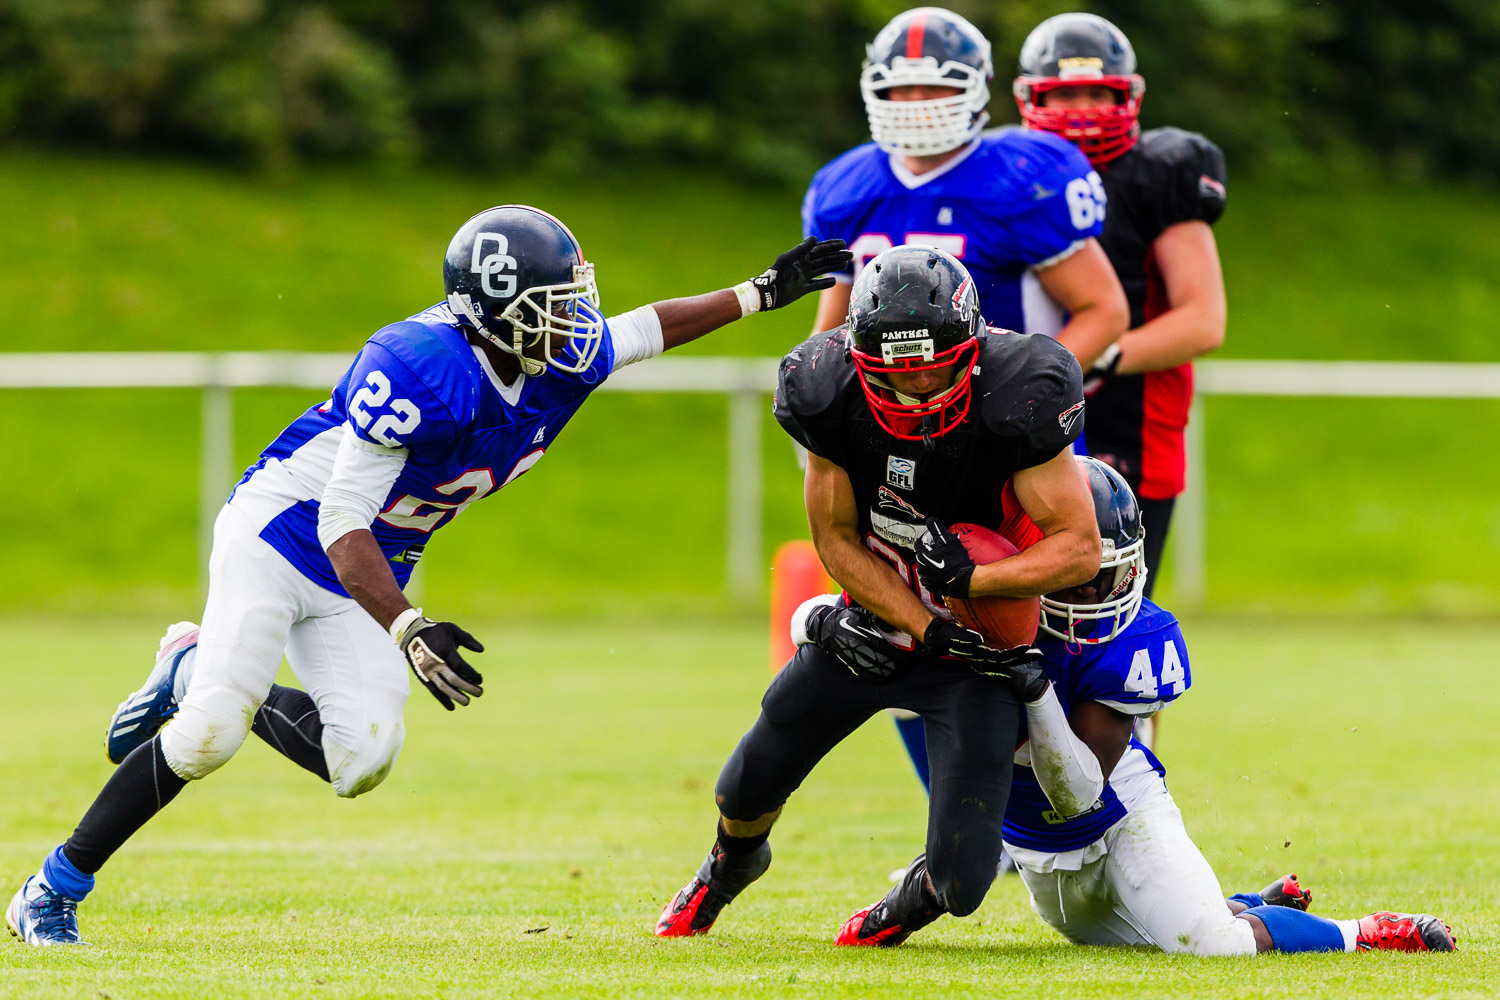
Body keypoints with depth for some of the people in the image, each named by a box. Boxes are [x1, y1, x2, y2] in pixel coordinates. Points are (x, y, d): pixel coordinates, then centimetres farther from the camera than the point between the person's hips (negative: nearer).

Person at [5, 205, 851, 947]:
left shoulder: (558, 365, -8)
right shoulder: (418, 369, -31)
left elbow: (642, 331, 16)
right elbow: (342, 526, -30)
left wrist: (763, 293, 14)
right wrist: (407, 630, -40)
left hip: (366, 579, 7)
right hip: (279, 538, -7)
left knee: (363, 758, -12)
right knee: (209, 737, -18)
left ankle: (197, 675, 14)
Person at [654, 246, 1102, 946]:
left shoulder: (1014, 402, -31)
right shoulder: (832, 398, -21)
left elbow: (1080, 547, -24)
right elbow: (837, 540, -10)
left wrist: (971, 577, -39)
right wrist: (928, 630, -22)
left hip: (981, 641, -3)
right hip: (877, 620, 3)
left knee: (959, 883, -12)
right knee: (747, 790, 18)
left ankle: (906, 909, 28)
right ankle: (731, 864, 58)